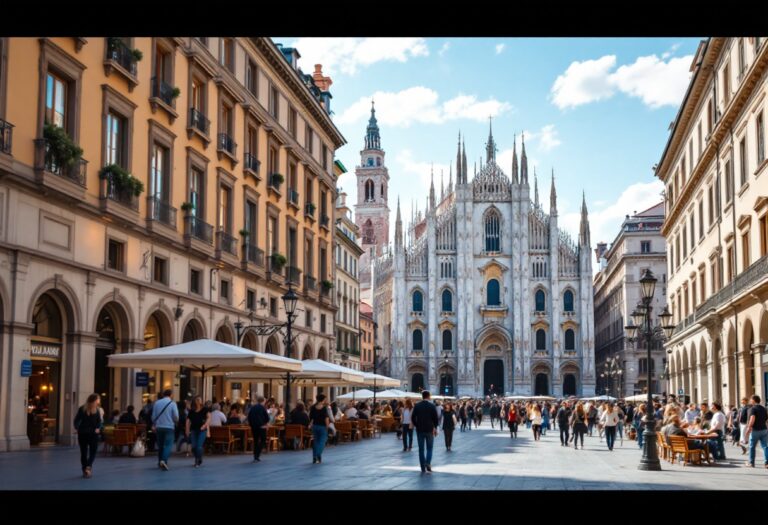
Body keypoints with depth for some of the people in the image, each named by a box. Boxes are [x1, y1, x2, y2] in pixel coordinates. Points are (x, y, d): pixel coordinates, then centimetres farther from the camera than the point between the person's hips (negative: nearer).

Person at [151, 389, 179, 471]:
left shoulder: (157, 403, 4)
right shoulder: (172, 404, -6)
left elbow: (153, 416, 7)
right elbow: (176, 417, -9)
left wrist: (154, 425, 24)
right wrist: (175, 421, 14)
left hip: (159, 427, 4)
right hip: (169, 427, -4)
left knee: (160, 445, 16)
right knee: (168, 445, -7)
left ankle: (160, 462, 25)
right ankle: (164, 460, -27)